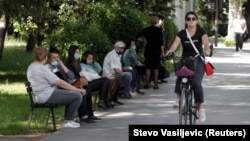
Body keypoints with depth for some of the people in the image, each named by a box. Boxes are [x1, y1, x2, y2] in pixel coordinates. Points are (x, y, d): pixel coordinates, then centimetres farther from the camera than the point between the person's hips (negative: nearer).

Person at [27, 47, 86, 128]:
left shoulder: (31, 66, 13)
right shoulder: (42, 68, -19)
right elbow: (60, 83, -18)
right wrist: (77, 89, -11)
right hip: (47, 96, -11)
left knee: (71, 94, 23)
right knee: (78, 95, -14)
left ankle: (68, 120, 21)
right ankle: (68, 121, -3)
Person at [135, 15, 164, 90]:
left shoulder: (146, 30, 4)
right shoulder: (159, 30, -6)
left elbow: (137, 36, 3)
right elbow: (161, 42, -11)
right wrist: (162, 51, -8)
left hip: (148, 49, 2)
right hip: (156, 50, -2)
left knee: (148, 67, 6)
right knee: (156, 68, 3)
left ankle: (147, 84, 4)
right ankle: (155, 84, 1)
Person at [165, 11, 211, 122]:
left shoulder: (201, 31, -1)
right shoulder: (182, 33, 4)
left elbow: (205, 42, -16)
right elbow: (175, 44, -10)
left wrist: (207, 50, -38)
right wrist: (170, 51, -32)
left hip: (198, 60, -2)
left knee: (196, 83, -23)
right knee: (179, 79, -28)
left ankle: (201, 107, -9)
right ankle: (179, 97, -5)